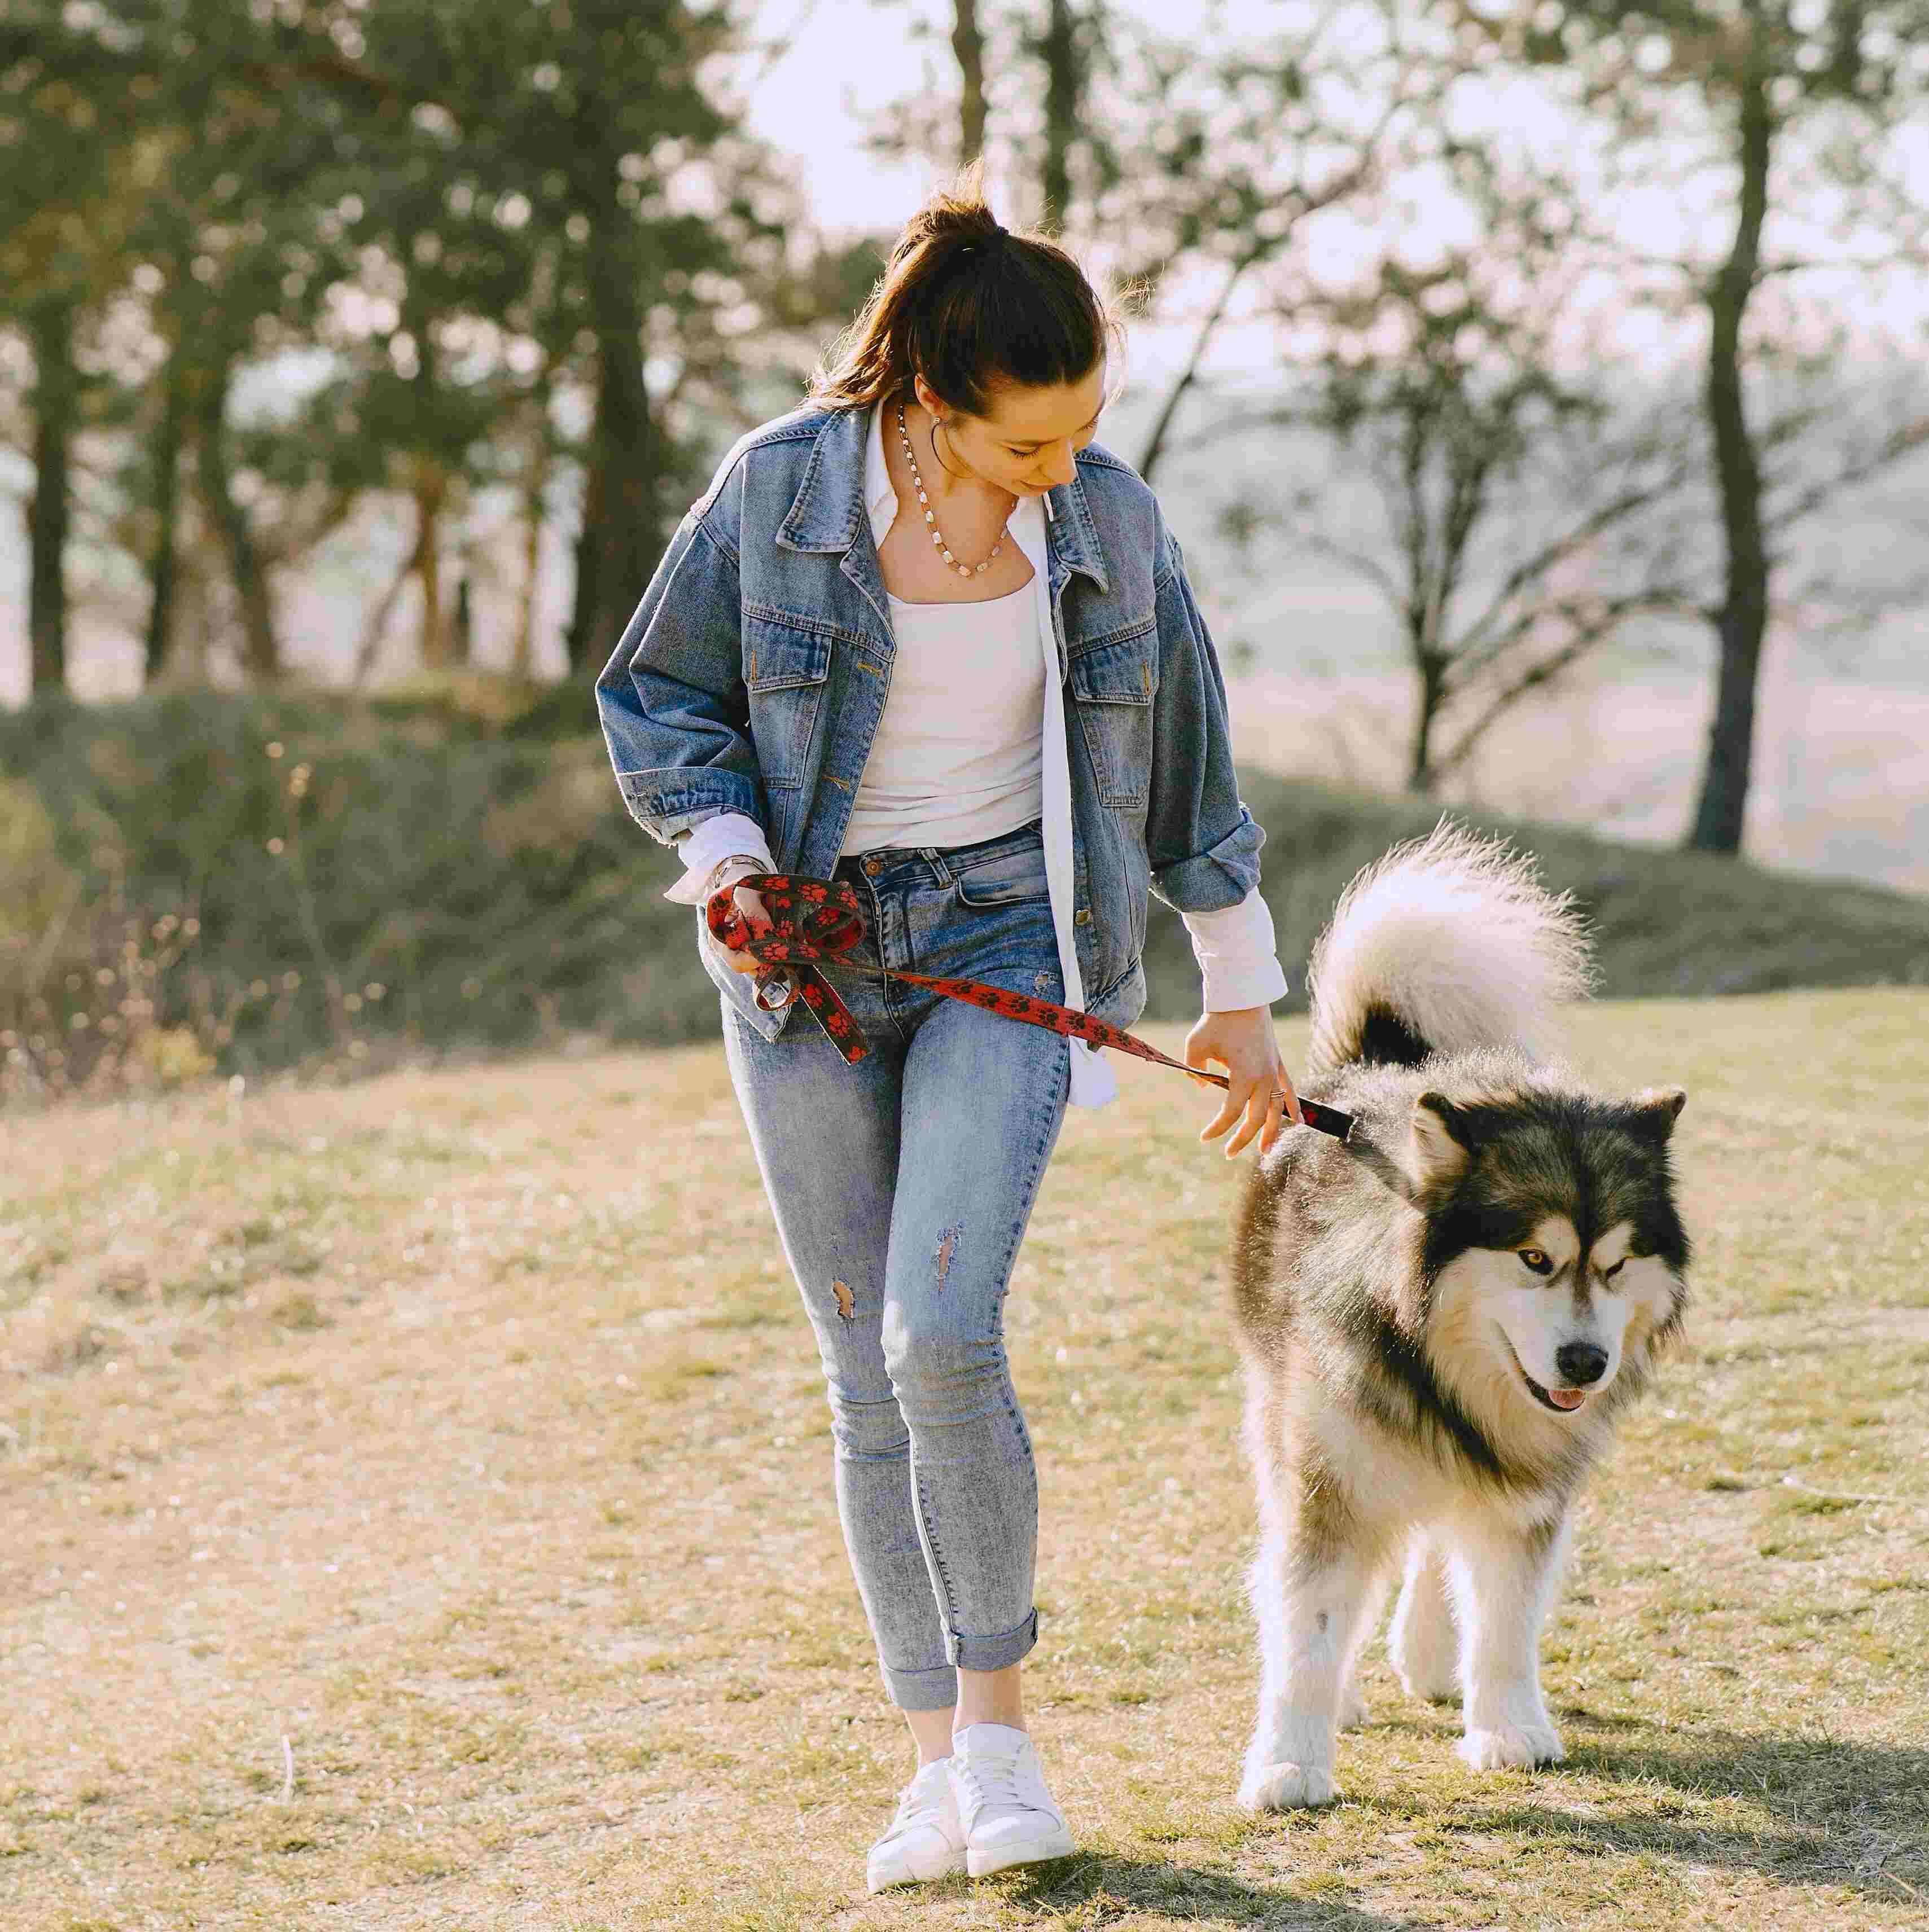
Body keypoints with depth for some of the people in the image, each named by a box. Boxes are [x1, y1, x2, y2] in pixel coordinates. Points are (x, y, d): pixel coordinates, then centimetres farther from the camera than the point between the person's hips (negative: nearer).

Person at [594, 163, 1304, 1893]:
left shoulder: (1107, 521, -3)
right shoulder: (780, 489, -8)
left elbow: (1184, 761, 9)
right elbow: (660, 698, 4)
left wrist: (1241, 995, 15)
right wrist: (723, 849, -15)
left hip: (1002, 939, 0)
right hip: (808, 954, 1)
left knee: (943, 1339, -18)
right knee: (870, 1380, 3)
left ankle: (996, 1710, 1)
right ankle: (938, 1765, 14)